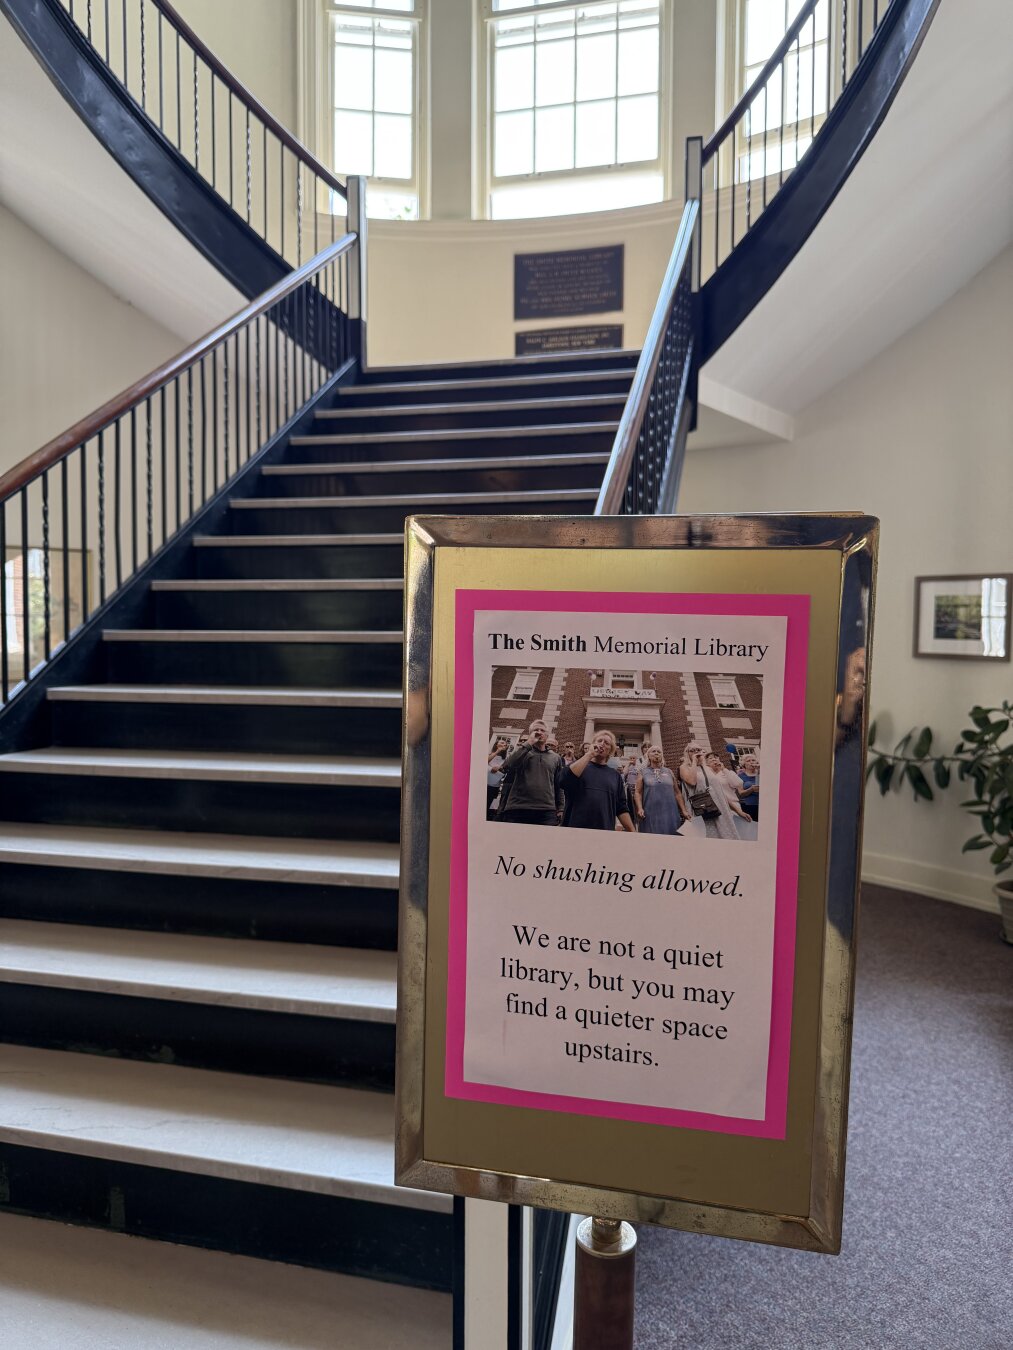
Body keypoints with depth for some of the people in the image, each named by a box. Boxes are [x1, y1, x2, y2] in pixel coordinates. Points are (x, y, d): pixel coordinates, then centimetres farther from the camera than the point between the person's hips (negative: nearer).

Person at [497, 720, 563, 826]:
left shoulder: (555, 758, 18)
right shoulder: (522, 751, 13)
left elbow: (558, 785, 20)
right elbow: (506, 766, -8)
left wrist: (560, 808, 11)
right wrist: (529, 744, -6)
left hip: (547, 812, 1)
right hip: (517, 810, -1)